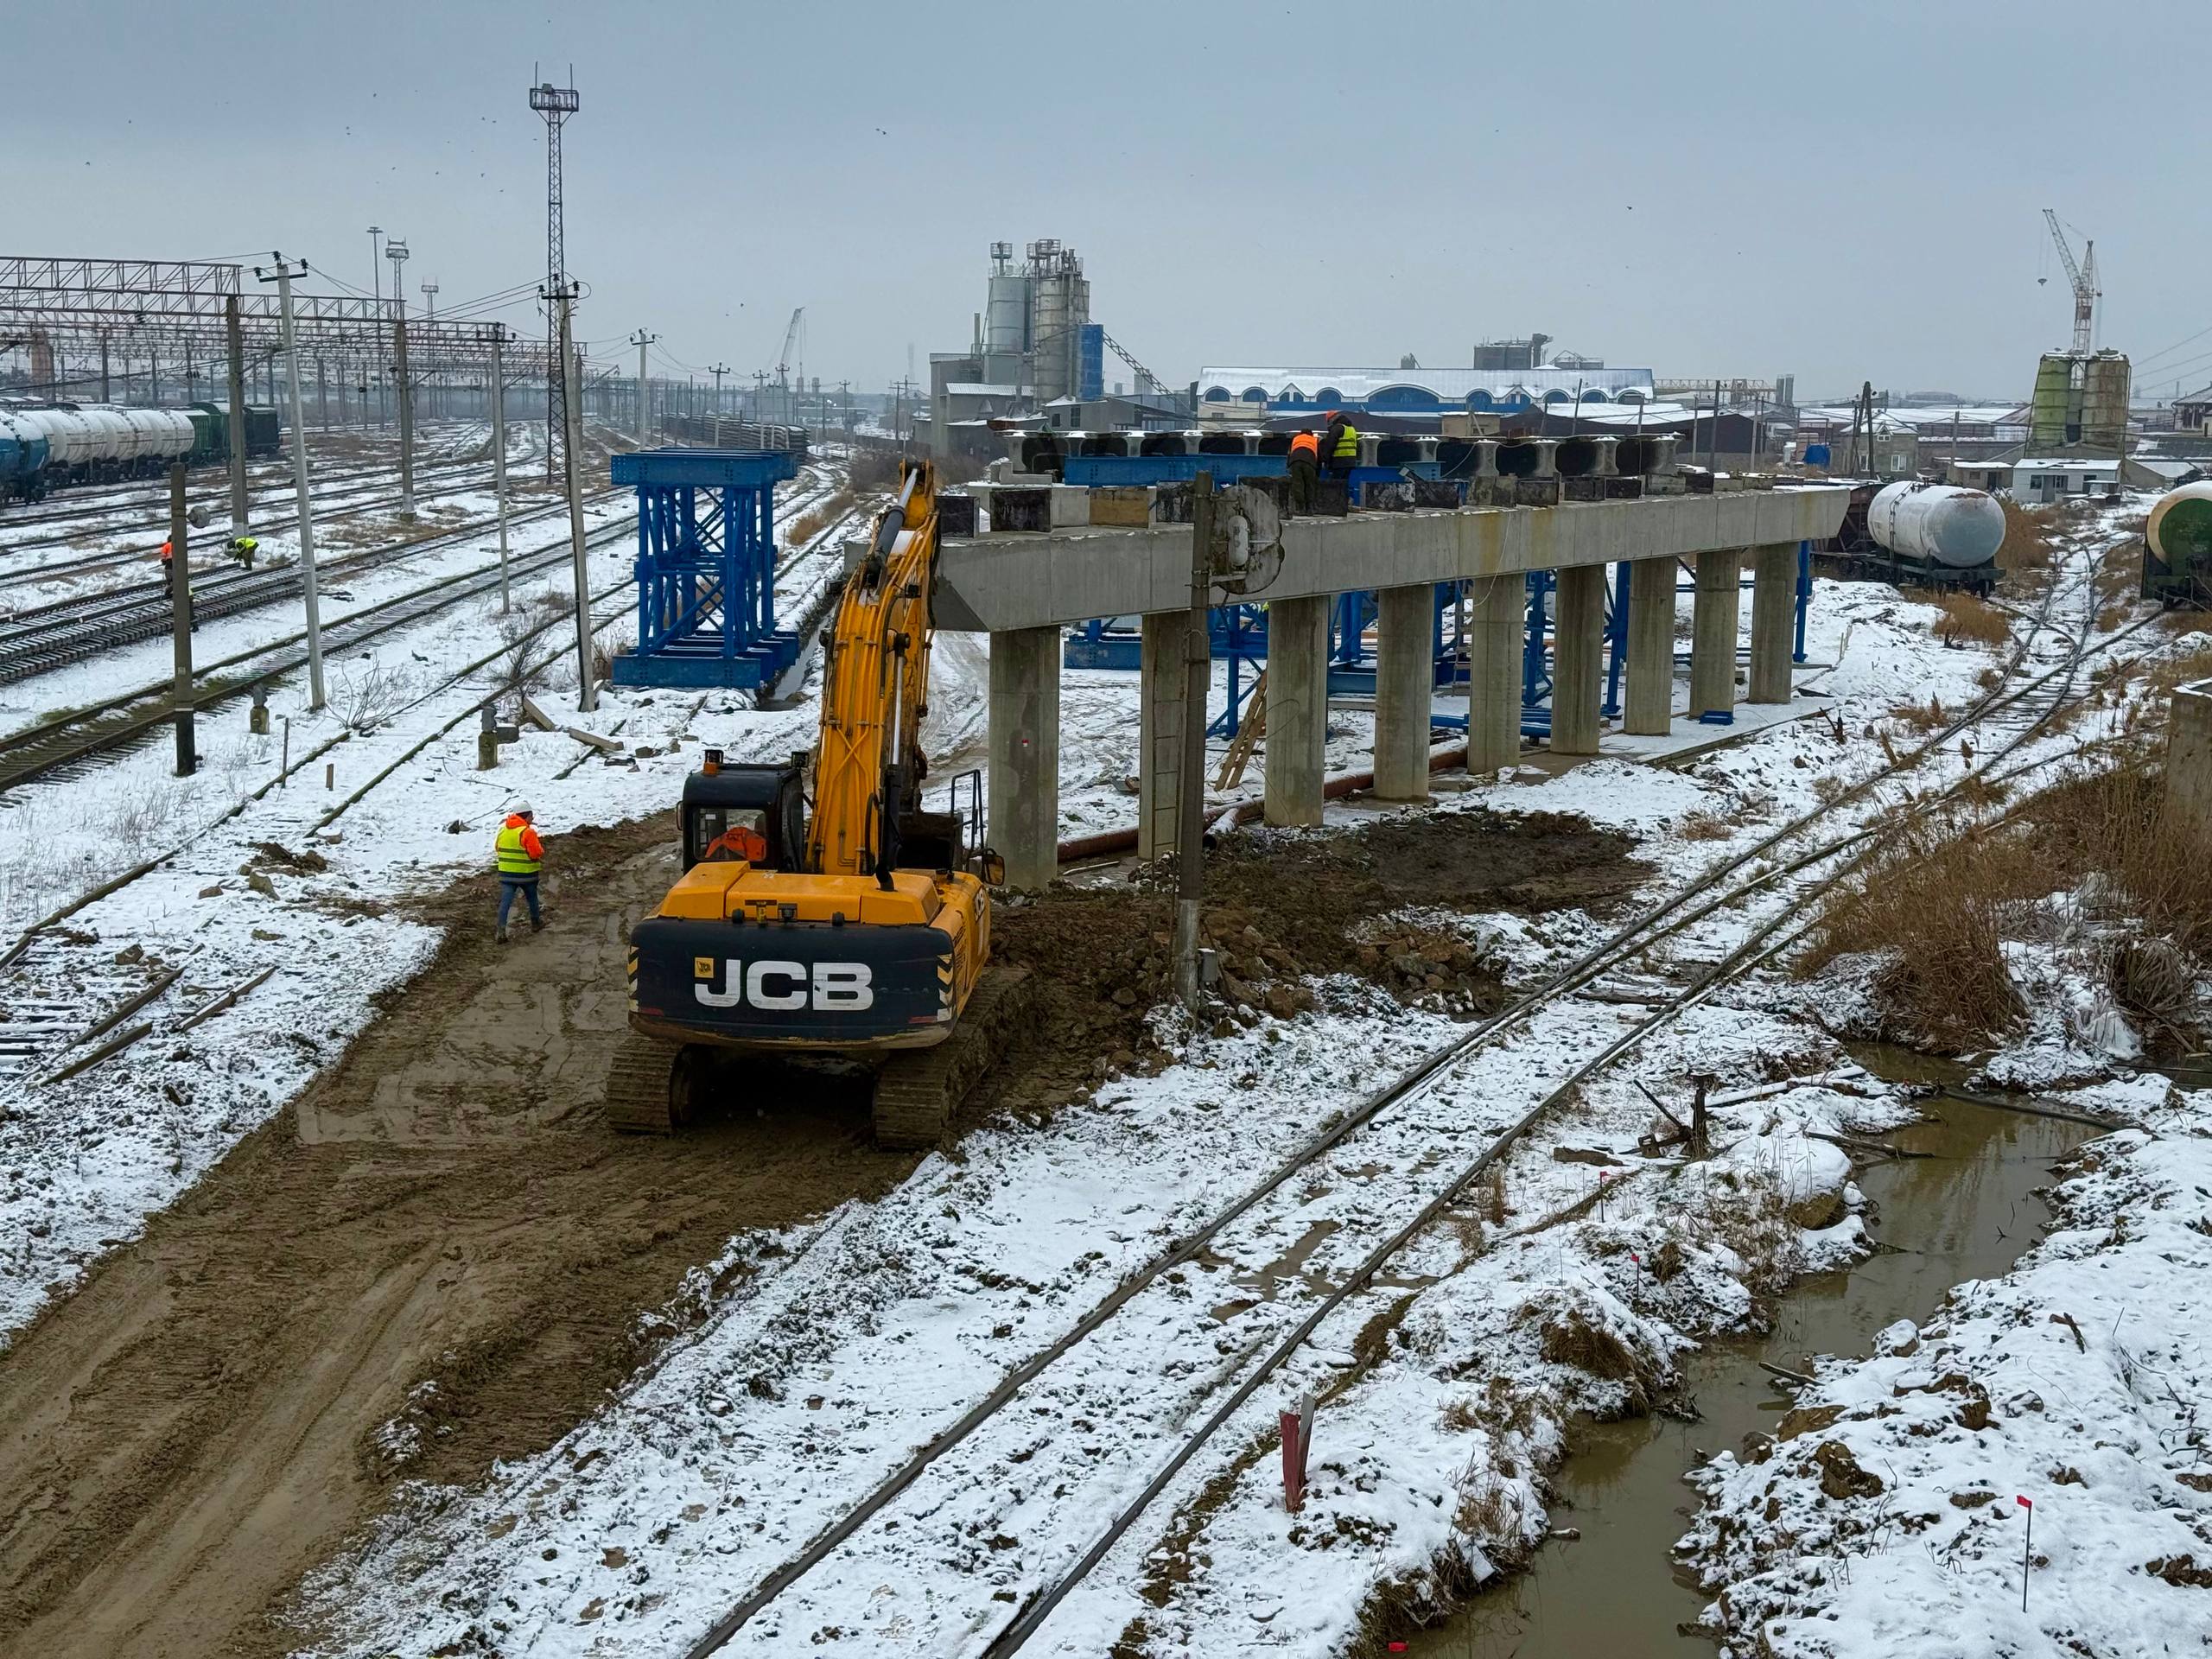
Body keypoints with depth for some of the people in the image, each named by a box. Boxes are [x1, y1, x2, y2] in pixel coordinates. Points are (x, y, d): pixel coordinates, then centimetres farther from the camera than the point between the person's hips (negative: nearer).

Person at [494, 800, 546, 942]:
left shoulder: (503, 829, 4)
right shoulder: (528, 832, -18)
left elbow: (497, 848, 14)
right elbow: (536, 853, -21)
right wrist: (541, 848, 0)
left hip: (506, 872, 4)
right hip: (526, 872, -4)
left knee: (505, 901, -1)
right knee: (532, 898, 20)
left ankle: (501, 931, -12)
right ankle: (535, 923, 37)